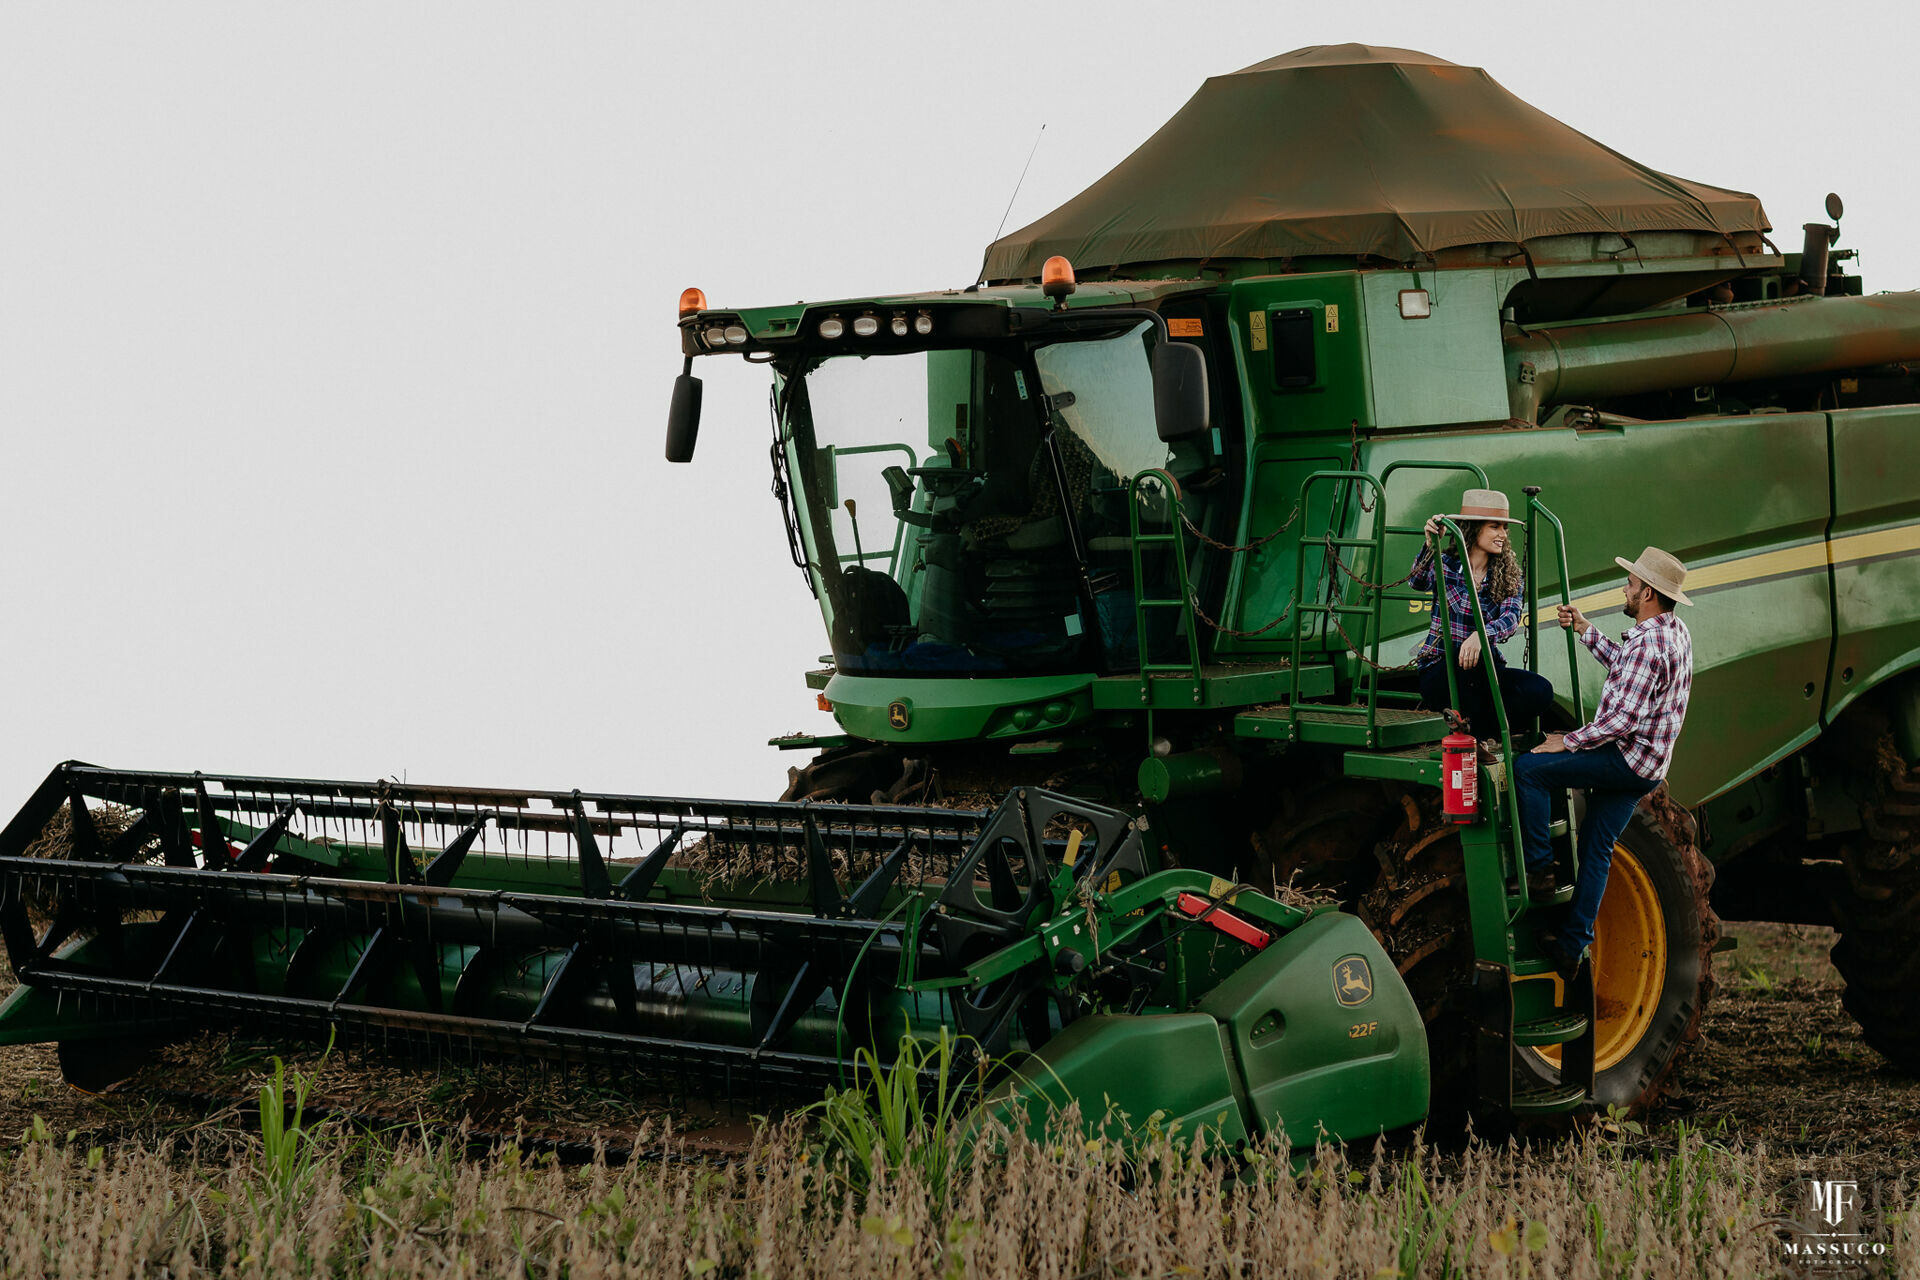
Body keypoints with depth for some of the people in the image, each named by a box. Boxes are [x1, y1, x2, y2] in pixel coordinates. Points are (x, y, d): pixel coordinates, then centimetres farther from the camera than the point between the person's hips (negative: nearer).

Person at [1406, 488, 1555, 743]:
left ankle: (1476, 729, -2)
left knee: (1540, 691, -22)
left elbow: (1511, 619, -15)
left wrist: (1481, 635, -36)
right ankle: (1472, 735, -16)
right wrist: (1430, 545, -40)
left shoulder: (1509, 578, 4)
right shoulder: (1445, 565, -1)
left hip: (1483, 674, 3)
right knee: (1468, 658, -37)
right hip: (1438, 673, -3)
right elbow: (1417, 582, -23)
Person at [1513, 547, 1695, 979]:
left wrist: (1569, 741, -16)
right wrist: (1585, 630, 24)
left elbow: (1621, 721, -26)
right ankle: (1573, 943, 15)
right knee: (1597, 847, 13)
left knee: (1528, 768, -12)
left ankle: (1539, 869, -7)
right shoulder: (1675, 632, 11)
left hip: (1627, 759, -10)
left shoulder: (1647, 643, -22)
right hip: (1647, 766, 10)